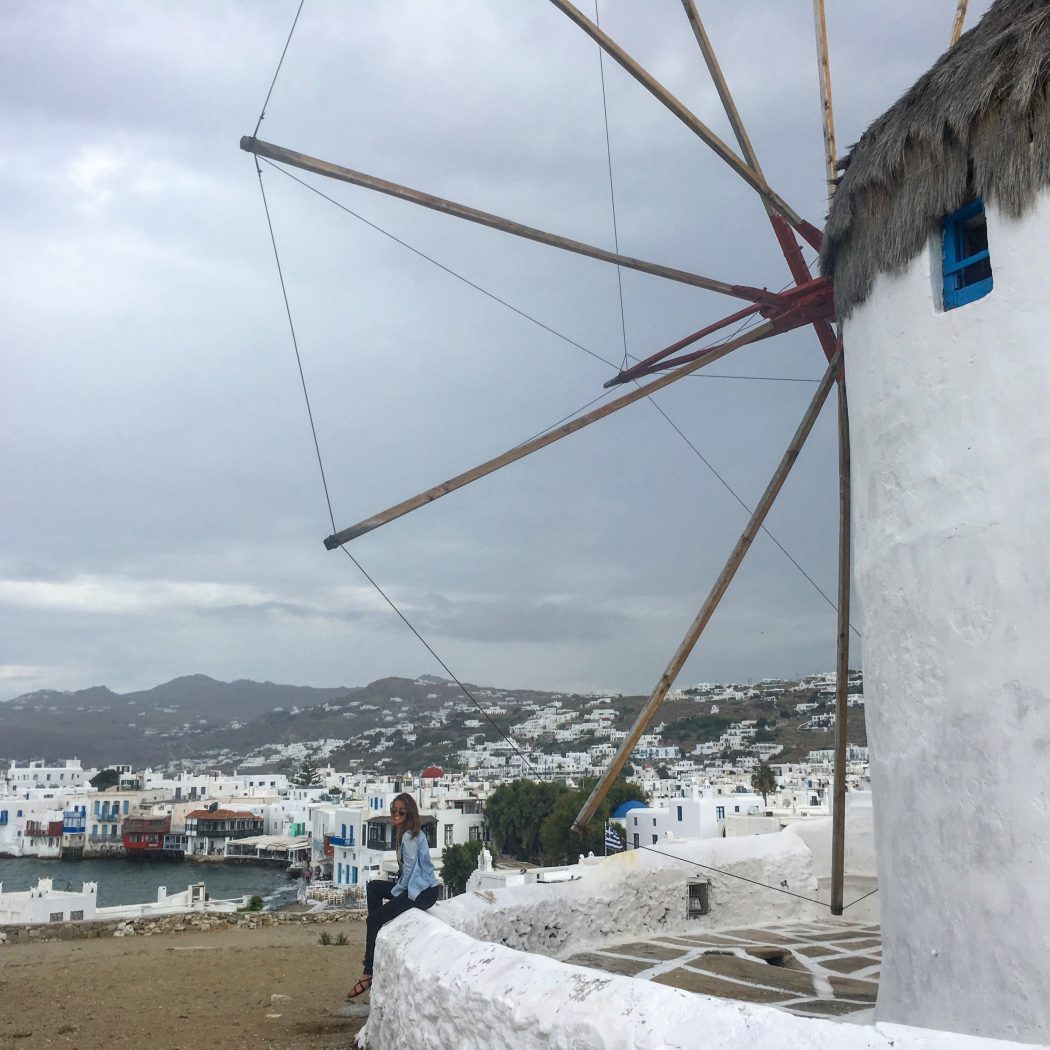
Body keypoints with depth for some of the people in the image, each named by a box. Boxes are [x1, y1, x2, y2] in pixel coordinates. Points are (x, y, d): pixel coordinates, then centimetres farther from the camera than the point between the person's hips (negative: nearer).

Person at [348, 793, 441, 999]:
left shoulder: (410, 837, -17)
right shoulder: (404, 833, 12)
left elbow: (409, 868, -17)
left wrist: (395, 892, -5)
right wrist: (395, 887, 6)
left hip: (423, 892, -10)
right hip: (414, 886, 10)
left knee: (374, 919, -11)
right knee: (372, 886, 19)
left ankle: (368, 973, -7)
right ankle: (376, 936, 17)